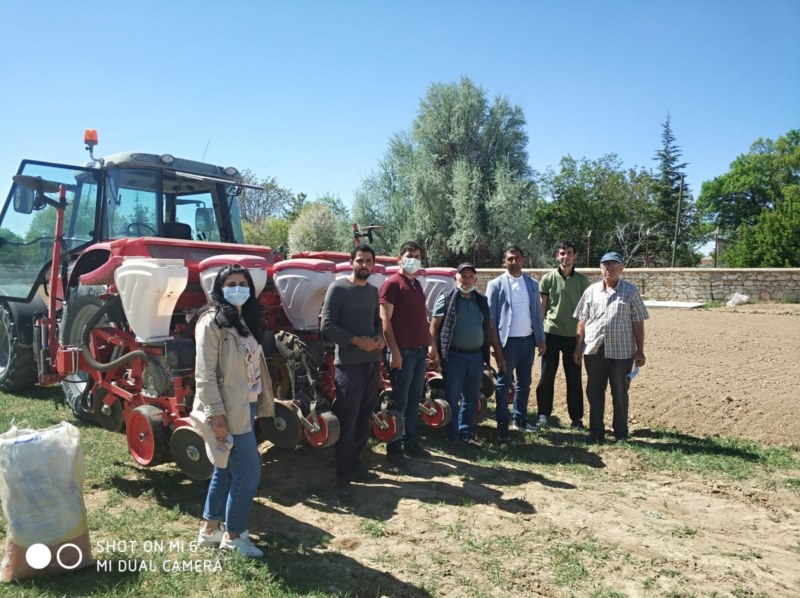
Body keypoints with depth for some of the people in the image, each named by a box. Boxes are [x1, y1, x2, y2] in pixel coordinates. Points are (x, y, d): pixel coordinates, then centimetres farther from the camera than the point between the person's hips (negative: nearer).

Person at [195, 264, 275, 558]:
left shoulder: (246, 320, 11)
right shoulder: (212, 322, -15)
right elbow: (205, 373, -19)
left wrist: (263, 401, 12)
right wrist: (215, 414, -23)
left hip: (245, 406, 9)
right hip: (228, 411, -8)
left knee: (226, 469, 18)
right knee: (248, 472, -1)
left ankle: (210, 529, 33)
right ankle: (233, 536, 18)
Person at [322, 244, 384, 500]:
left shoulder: (373, 291, 13)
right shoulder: (338, 288, -8)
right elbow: (327, 325, -12)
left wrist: (379, 337, -1)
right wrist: (357, 340, -19)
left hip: (373, 362, 7)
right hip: (349, 364, -7)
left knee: (364, 419, 13)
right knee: (347, 422, -3)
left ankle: (356, 464, 26)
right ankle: (343, 476, 7)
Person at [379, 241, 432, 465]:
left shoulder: (417, 285, 17)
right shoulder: (392, 284, -8)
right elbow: (385, 320, -13)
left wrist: (429, 343, 16)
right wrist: (394, 351, -18)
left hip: (420, 350, 8)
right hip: (403, 351, -8)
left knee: (414, 401, 13)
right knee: (399, 402, 0)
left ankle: (410, 443, 23)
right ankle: (394, 448, 10)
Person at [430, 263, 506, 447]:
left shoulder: (482, 301, 12)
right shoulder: (446, 299, -2)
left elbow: (491, 329, 14)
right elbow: (434, 327, -5)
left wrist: (499, 355, 11)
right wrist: (434, 351, -16)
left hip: (476, 356, 5)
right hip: (453, 355, -4)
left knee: (471, 398, 11)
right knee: (452, 397, 2)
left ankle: (467, 434, 22)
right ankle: (452, 436, 12)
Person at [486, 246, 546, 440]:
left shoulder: (532, 284, 8)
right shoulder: (496, 284, -4)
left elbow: (537, 313, 11)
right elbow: (490, 315, -6)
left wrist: (541, 338, 7)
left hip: (528, 339, 5)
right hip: (507, 340, -5)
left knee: (524, 382, 13)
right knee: (504, 383, 3)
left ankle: (520, 419, 26)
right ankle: (502, 424, 10)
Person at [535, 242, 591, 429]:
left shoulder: (582, 281, 2)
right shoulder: (548, 279, -1)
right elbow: (541, 307, 3)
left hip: (574, 336, 1)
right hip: (551, 334, -1)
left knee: (574, 378, 8)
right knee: (546, 376, 4)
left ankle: (576, 417, 18)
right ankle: (543, 414, 15)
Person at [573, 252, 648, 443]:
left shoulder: (630, 291, 1)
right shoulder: (591, 290, 7)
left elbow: (638, 323, 0)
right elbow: (582, 321, 8)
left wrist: (640, 351, -2)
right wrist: (578, 347, 5)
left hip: (621, 351, -2)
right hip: (594, 350, 3)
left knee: (620, 393, 8)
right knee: (594, 392, 9)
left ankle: (621, 433, 20)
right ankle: (596, 432, 21)